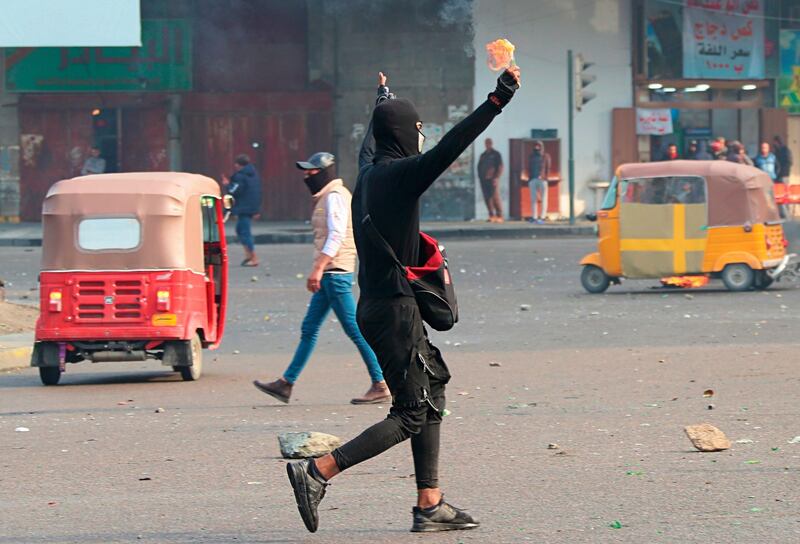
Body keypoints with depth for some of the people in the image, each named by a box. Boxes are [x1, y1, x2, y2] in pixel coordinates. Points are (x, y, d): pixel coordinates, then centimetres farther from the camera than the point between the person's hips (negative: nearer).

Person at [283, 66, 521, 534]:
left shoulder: (369, 172, 11)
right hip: (394, 308, -10)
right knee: (411, 415, -6)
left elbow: (367, 147, 35)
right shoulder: (401, 173, -15)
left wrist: (382, 103, 54)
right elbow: (448, 150, -31)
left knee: (432, 392, 13)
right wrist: (497, 101, -36)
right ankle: (318, 472, -10)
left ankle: (430, 504, 12)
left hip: (376, 306, 10)